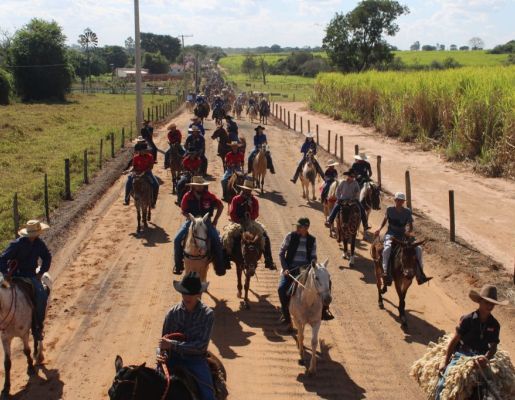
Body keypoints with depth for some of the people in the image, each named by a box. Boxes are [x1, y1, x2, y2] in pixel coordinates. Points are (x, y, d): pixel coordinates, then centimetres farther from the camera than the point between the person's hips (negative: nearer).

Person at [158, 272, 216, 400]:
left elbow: (201, 345, -16)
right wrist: (163, 355, -17)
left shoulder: (207, 314, -10)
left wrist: (172, 344, -22)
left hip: (196, 360, -2)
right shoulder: (173, 312, -3)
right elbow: (164, 339, 6)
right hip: (174, 358, 2)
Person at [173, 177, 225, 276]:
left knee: (216, 240, -19)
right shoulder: (187, 197, -9)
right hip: (191, 221, 0)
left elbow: (221, 206, 3)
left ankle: (219, 267, -2)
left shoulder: (209, 196, -9)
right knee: (177, 239, -16)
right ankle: (178, 265, 3)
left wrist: (215, 220, -2)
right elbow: (183, 211, -1)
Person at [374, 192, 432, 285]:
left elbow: (410, 226, 2)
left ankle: (420, 275, -6)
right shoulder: (390, 210, -3)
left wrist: (408, 232, -20)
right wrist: (379, 229, 1)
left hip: (403, 236, 2)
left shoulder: (407, 212, -2)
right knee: (387, 249, -36)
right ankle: (386, 272, -31)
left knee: (418, 249, -14)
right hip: (391, 235, -2)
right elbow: (385, 219, 15)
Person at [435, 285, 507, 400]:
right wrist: (445, 362, -4)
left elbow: (493, 347, 1)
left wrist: (486, 358, -22)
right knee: (444, 381, -21)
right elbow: (454, 341, -4)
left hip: (481, 357, 3)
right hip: (462, 354, -3)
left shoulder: (494, 325, 3)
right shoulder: (467, 319, -7)